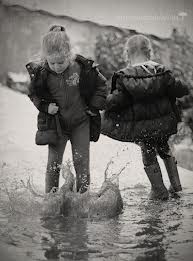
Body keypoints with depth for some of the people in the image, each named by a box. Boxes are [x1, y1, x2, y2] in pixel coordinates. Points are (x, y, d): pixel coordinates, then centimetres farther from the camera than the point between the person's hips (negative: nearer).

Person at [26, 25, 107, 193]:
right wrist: (45, 106, -11)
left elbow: (101, 84, 1)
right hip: (55, 124, 1)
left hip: (81, 123, 0)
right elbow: (33, 93, 5)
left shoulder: (83, 67, -16)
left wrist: (94, 107, -3)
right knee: (54, 163, 3)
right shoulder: (40, 72, -13)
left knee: (81, 162, 5)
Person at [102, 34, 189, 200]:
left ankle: (159, 191, 21)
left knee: (148, 153, 16)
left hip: (139, 126, -3)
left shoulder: (124, 77, -15)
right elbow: (177, 90, -3)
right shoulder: (162, 72, -8)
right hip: (163, 123, 3)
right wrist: (185, 89, 18)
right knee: (164, 148, 27)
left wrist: (107, 100, 3)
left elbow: (117, 102, -17)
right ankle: (176, 184, 30)